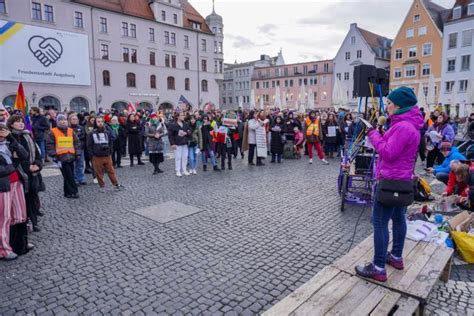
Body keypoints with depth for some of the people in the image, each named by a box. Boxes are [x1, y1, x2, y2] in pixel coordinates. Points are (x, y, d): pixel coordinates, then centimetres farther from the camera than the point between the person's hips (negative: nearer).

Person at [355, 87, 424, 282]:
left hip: (391, 180, -11)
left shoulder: (403, 126, -21)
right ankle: (396, 257, 31)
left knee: (379, 222, -7)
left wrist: (373, 133, -14)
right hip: (402, 179, 11)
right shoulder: (409, 124, 12)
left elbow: (387, 152, -23)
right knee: (398, 218, 18)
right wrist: (378, 132, 2)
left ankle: (378, 268, -2)